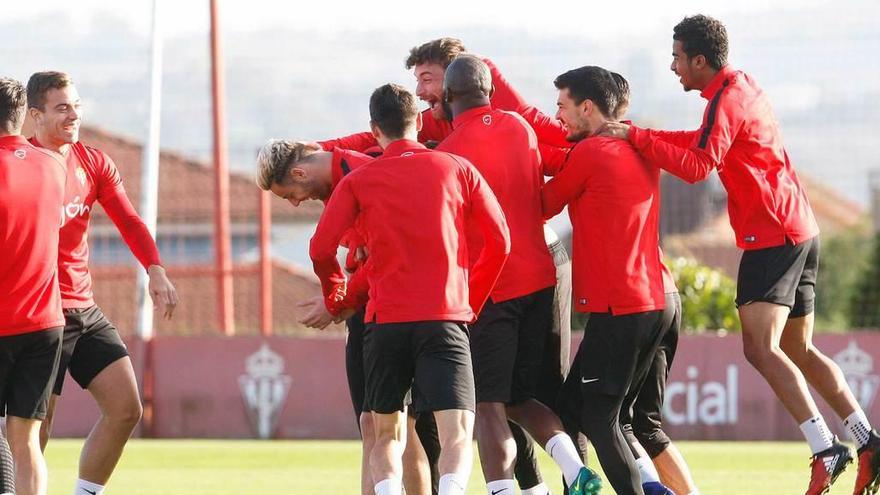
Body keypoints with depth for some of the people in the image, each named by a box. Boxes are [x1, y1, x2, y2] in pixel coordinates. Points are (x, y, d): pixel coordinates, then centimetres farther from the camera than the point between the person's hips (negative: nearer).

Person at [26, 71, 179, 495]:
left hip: (85, 311, 7)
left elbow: (128, 221, 3)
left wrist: (155, 269, -13)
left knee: (126, 409, 3)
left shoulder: (94, 163, 10)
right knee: (34, 429, -7)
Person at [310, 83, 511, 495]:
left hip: (385, 321, 1)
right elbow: (500, 241, 8)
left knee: (387, 434, 17)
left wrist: (335, 297, 20)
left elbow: (321, 248, -1)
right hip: (446, 319, -1)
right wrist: (473, 300, 23)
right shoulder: (457, 169, 9)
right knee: (457, 434, -8)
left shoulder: (358, 181, 7)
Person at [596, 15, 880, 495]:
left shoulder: (726, 100, -13)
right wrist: (638, 136, 18)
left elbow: (697, 165, -23)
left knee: (760, 348, -15)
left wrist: (635, 136, -19)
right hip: (801, 233, 10)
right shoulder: (744, 87, 16)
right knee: (798, 350, 14)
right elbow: (707, 141, 27)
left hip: (772, 235, -10)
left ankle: (825, 450, -24)